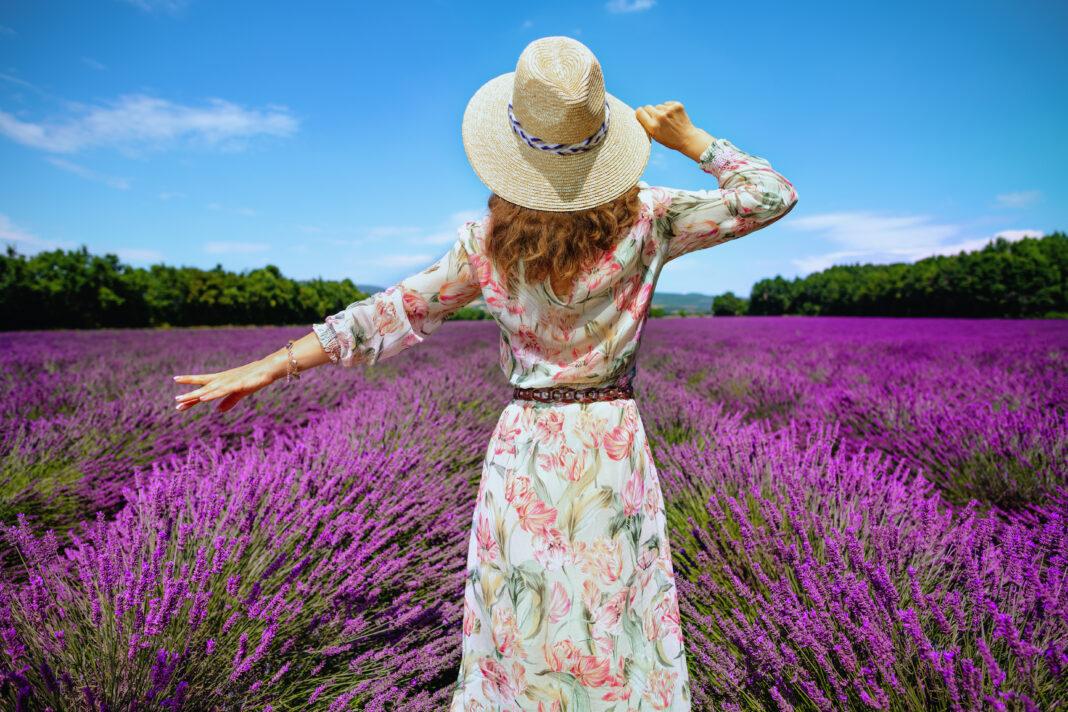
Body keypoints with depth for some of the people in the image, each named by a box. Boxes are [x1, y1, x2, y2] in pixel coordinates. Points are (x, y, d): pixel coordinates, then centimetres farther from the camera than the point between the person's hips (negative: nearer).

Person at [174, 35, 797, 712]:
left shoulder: (488, 241, -6)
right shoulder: (643, 219, -8)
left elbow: (393, 314, -2)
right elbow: (770, 195, 2)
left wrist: (272, 365, 6)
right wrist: (688, 136, 4)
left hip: (521, 450, 1)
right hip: (612, 449, -1)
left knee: (520, 638, 18)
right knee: (622, 641, 14)